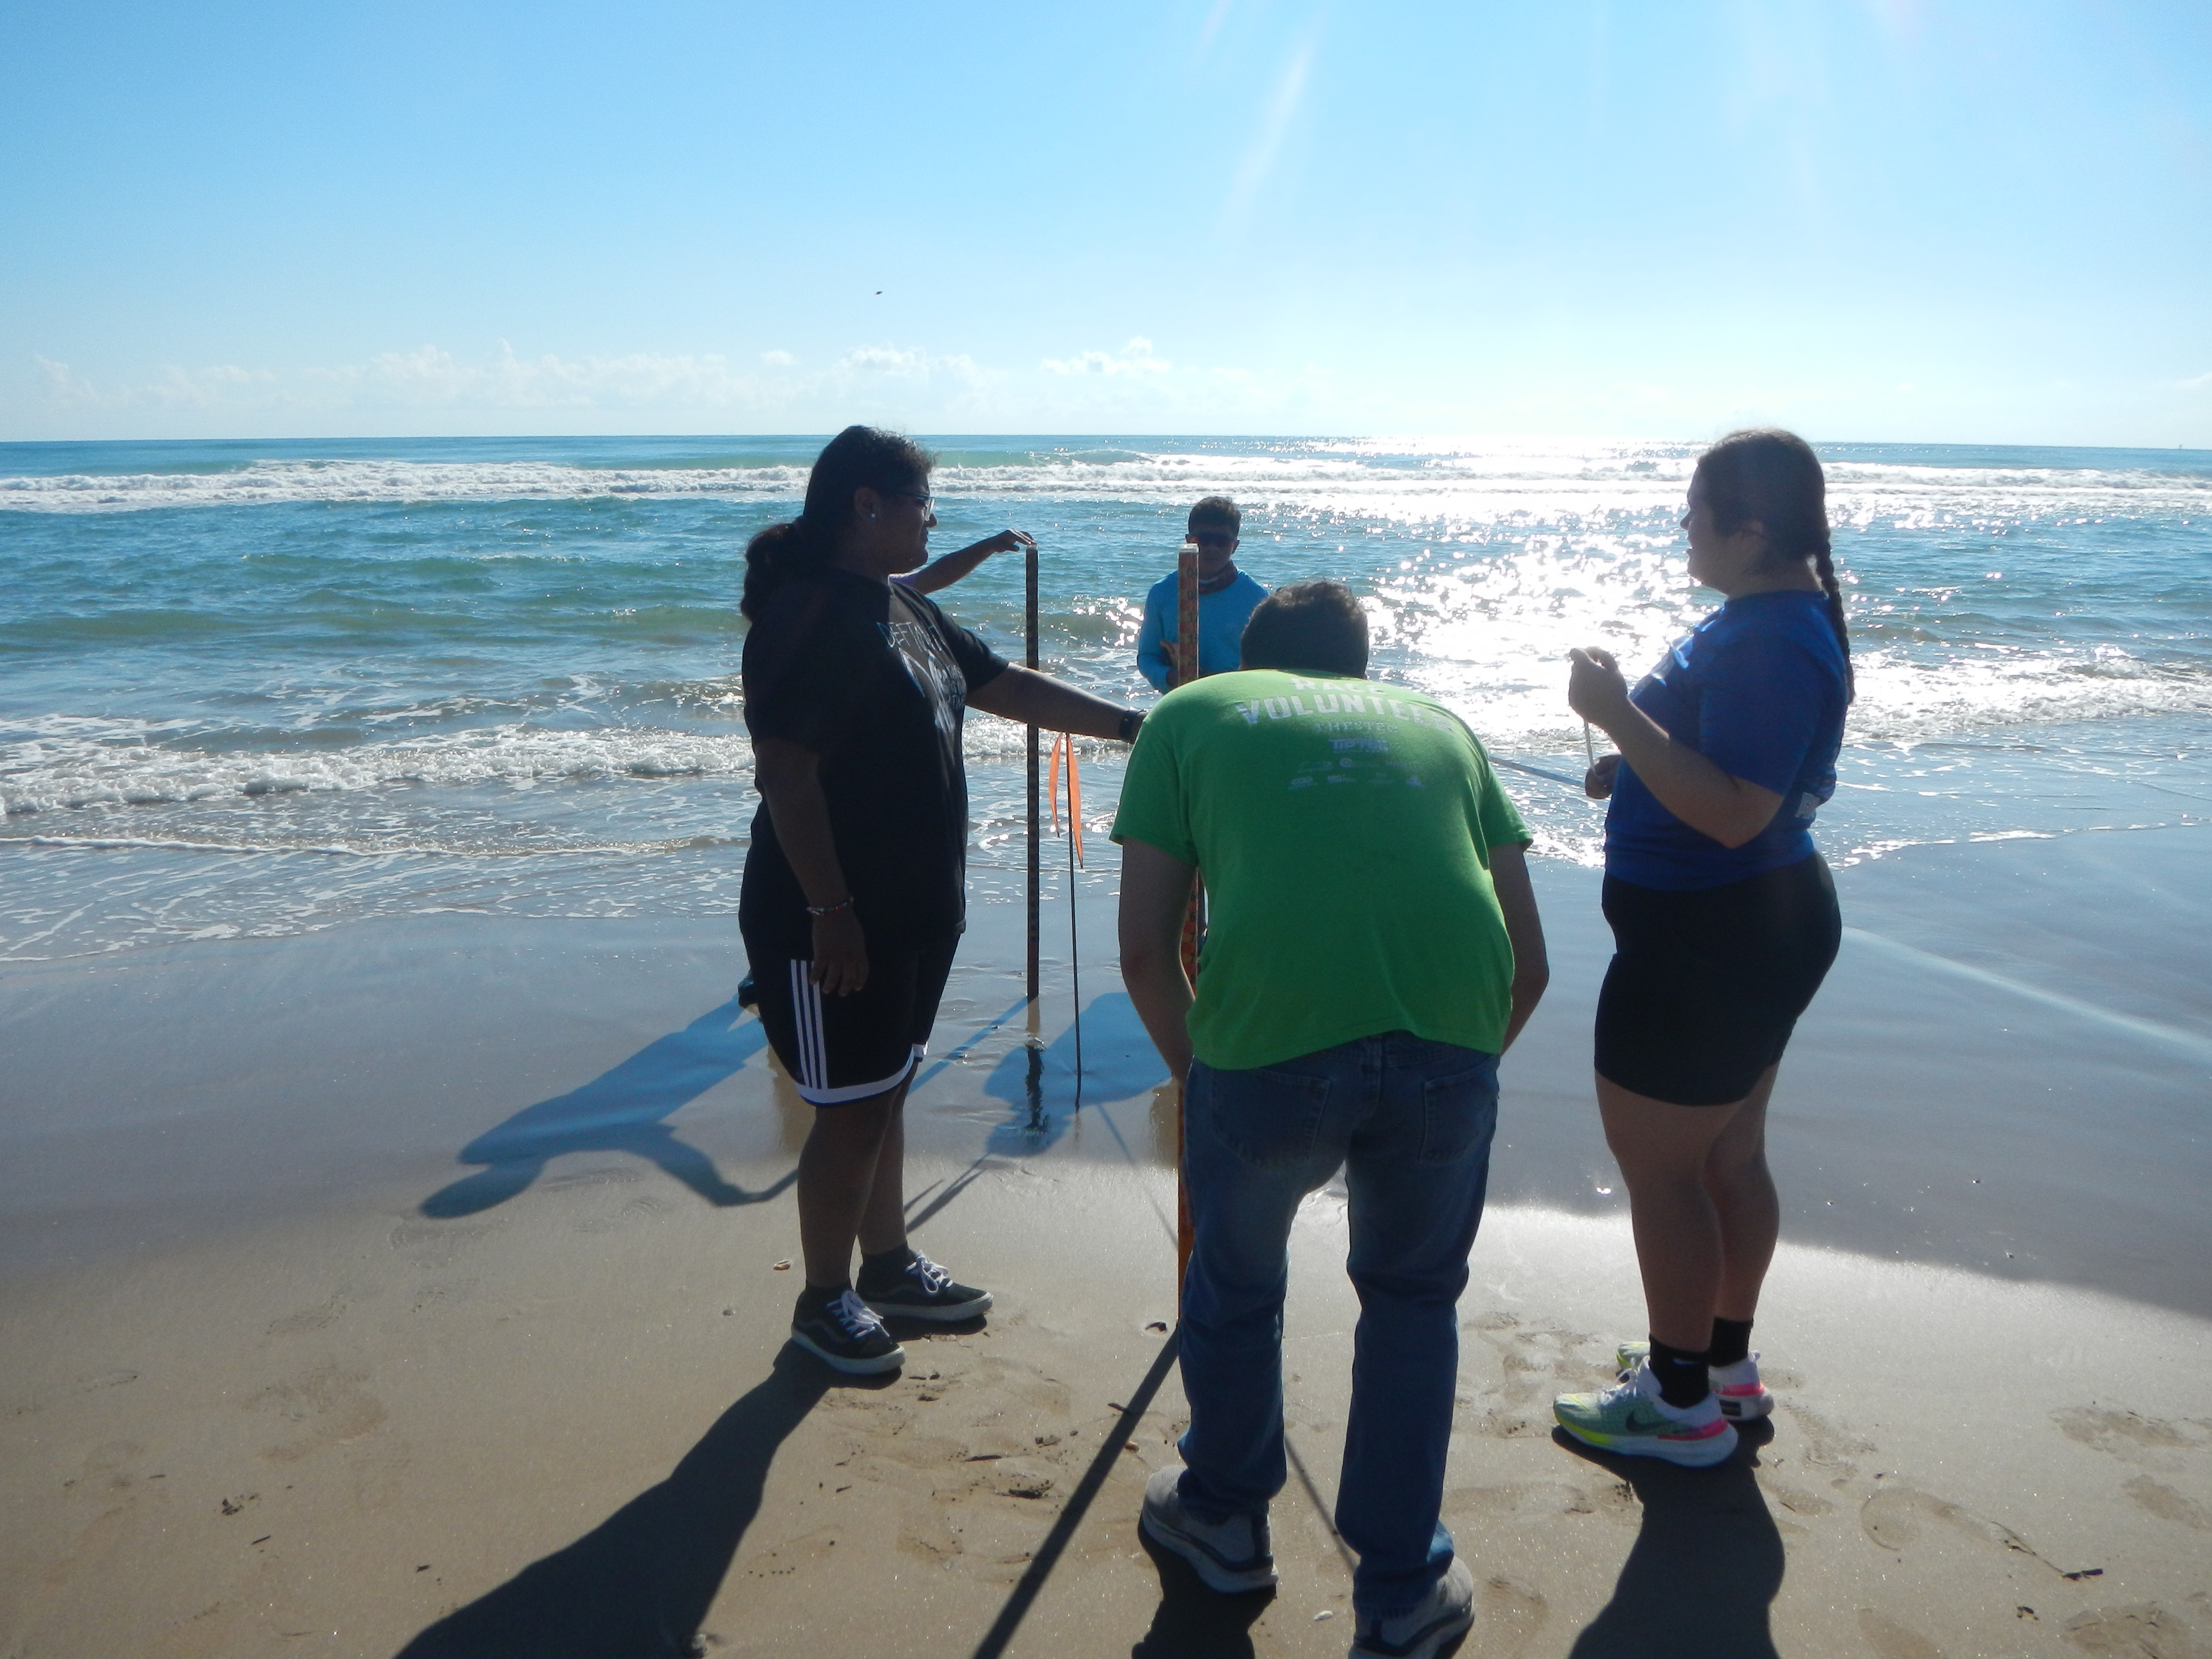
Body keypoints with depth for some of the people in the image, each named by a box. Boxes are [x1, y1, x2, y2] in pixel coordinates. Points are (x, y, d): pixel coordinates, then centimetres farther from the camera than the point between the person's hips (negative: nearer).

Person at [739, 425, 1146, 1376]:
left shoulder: (904, 612, 12)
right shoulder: (807, 616, -18)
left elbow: (1006, 688, 19)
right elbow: (785, 774, -23)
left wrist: (1128, 724, 17)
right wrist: (831, 913, -24)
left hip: (913, 911, 9)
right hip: (833, 922, -9)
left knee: (886, 1091, 20)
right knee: (850, 1109, 3)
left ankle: (888, 1264, 36)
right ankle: (824, 1301, 21)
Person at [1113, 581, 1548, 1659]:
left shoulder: (1193, 713, 20)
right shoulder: (1439, 724, 26)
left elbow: (1145, 946, 10)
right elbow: (1529, 961, 20)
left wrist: (1193, 1069, 26)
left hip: (1267, 1041, -2)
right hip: (1450, 1044, 2)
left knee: (1234, 1285, 27)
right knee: (1414, 1298, 28)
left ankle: (1224, 1520, 50)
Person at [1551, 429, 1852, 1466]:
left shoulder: (1770, 642, -25)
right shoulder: (1783, 612, 9)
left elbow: (1735, 812, -30)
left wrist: (1619, 717, -29)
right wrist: (1637, 758, 10)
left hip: (1711, 941, -11)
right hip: (1763, 917, 11)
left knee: (1655, 1165, 2)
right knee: (1730, 1157, 21)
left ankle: (1684, 1404, 17)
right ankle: (1726, 1361, 37)